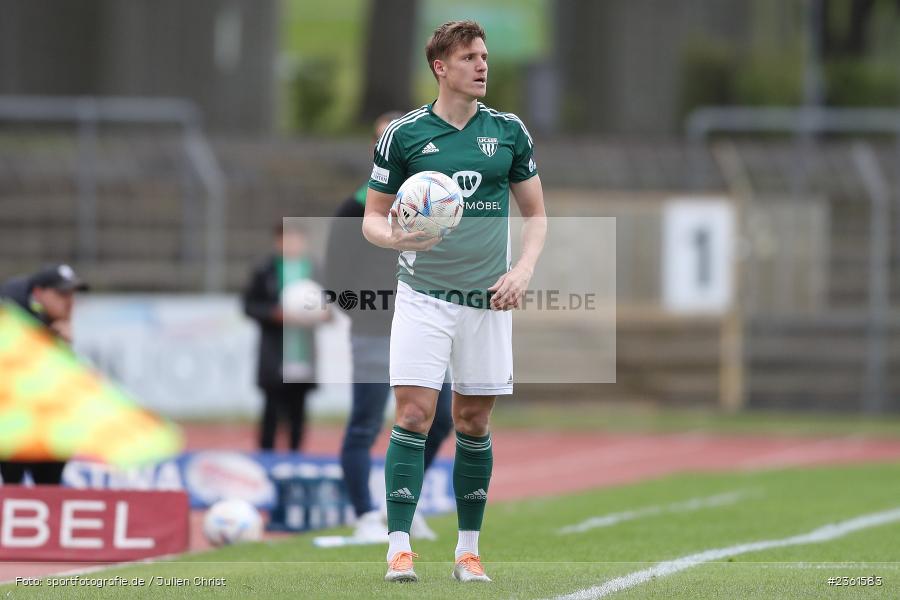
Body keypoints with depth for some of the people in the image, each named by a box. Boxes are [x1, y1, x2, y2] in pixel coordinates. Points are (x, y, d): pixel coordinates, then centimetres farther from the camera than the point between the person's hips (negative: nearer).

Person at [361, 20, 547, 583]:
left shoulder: (509, 131, 6)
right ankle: (399, 548, -11)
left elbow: (536, 214, 13)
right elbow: (372, 216, 6)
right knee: (414, 414, -11)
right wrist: (393, 236, -17)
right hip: (423, 295, -2)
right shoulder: (404, 133, 0)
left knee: (475, 423, 6)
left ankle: (469, 550, 14)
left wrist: (523, 270, -4)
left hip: (488, 299, 2)